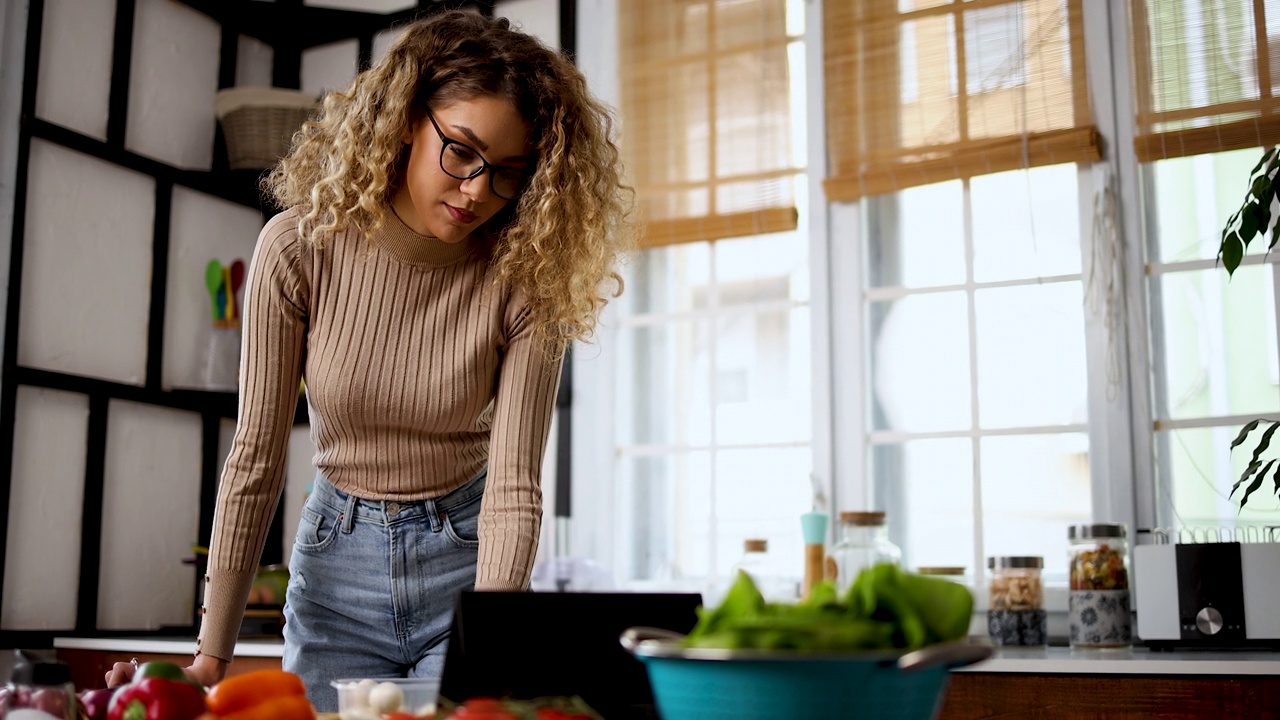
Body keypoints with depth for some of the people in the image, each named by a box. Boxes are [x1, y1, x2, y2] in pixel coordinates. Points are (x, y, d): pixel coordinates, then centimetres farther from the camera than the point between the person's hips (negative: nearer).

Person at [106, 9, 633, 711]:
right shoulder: (300, 246, -16)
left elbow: (512, 486, -21)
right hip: (337, 562, 1)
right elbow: (255, 456, -12)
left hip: (467, 555, 0)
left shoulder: (524, 282, -17)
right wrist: (212, 652, -11)